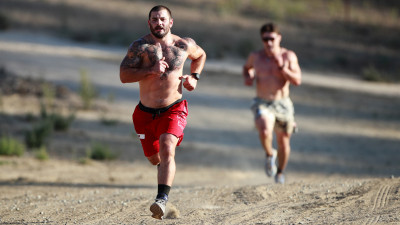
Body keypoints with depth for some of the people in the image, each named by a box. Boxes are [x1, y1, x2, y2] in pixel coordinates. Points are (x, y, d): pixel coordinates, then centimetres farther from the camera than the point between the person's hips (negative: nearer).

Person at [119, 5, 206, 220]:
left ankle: (162, 198, -33)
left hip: (174, 109, -1)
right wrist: (151, 70, -29)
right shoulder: (140, 46, -10)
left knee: (167, 149, -25)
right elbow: (124, 75, -18)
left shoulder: (184, 45, -2)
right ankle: (165, 167, 55)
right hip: (146, 112, 1)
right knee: (154, 158, 16)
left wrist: (194, 77, 4)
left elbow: (200, 55, 22)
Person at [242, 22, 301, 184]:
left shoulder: (289, 56, -5)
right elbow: (247, 67, 22)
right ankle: (270, 155, 2)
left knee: (283, 142, 12)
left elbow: (297, 80, -12)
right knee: (264, 132, -30)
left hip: (282, 104, 1)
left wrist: (281, 67, -23)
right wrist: (247, 77, 0)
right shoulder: (255, 56, -1)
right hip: (262, 104, -1)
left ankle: (280, 172, 39)